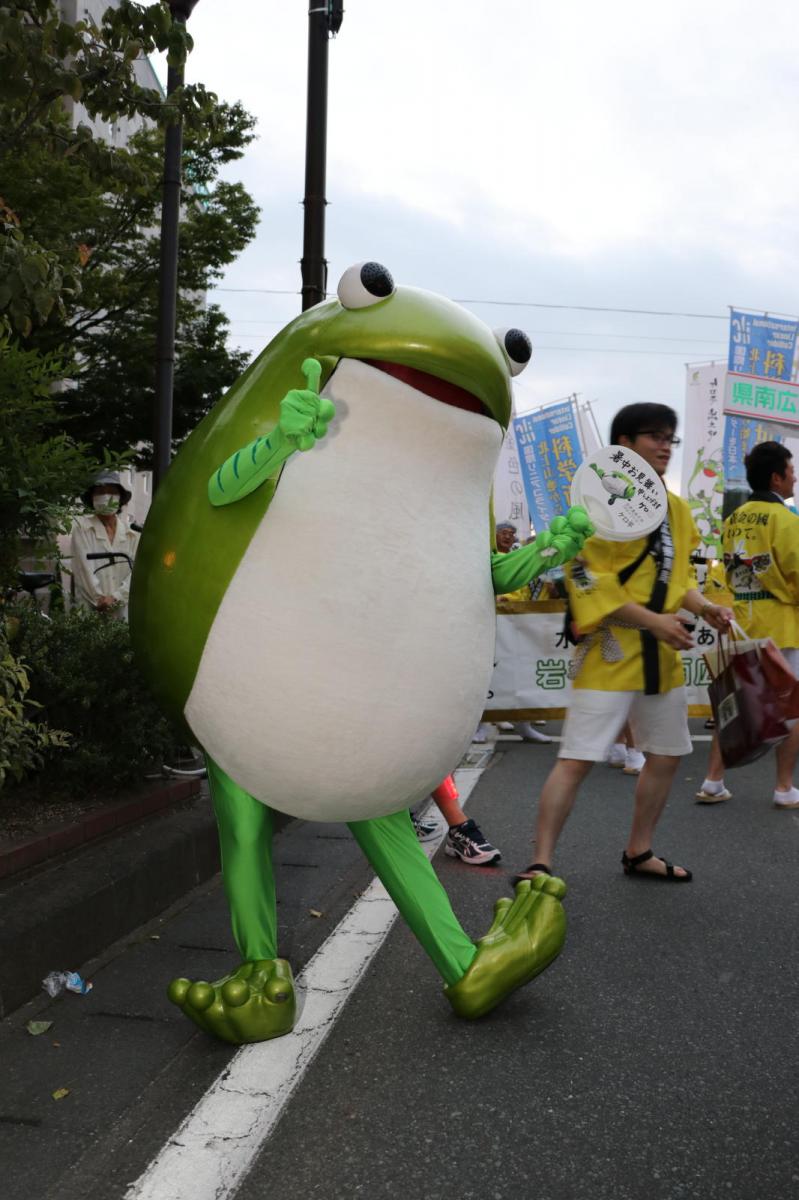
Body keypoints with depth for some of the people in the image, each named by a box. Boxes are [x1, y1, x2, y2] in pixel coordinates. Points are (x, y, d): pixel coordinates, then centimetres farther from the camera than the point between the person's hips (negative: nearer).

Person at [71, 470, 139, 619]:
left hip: (122, 609, 2)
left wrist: (115, 597, -11)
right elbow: (84, 568, -5)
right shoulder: (82, 527, 2)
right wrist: (100, 599, -10)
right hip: (89, 609, -2)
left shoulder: (131, 533, 9)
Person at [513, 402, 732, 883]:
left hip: (662, 653, 8)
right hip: (611, 649, -8)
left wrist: (703, 605, -1)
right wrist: (652, 619, -22)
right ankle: (541, 863, -1)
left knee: (666, 756, 15)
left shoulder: (677, 508, 13)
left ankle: (638, 853, 32)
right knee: (576, 760, -9)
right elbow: (586, 578, -16)